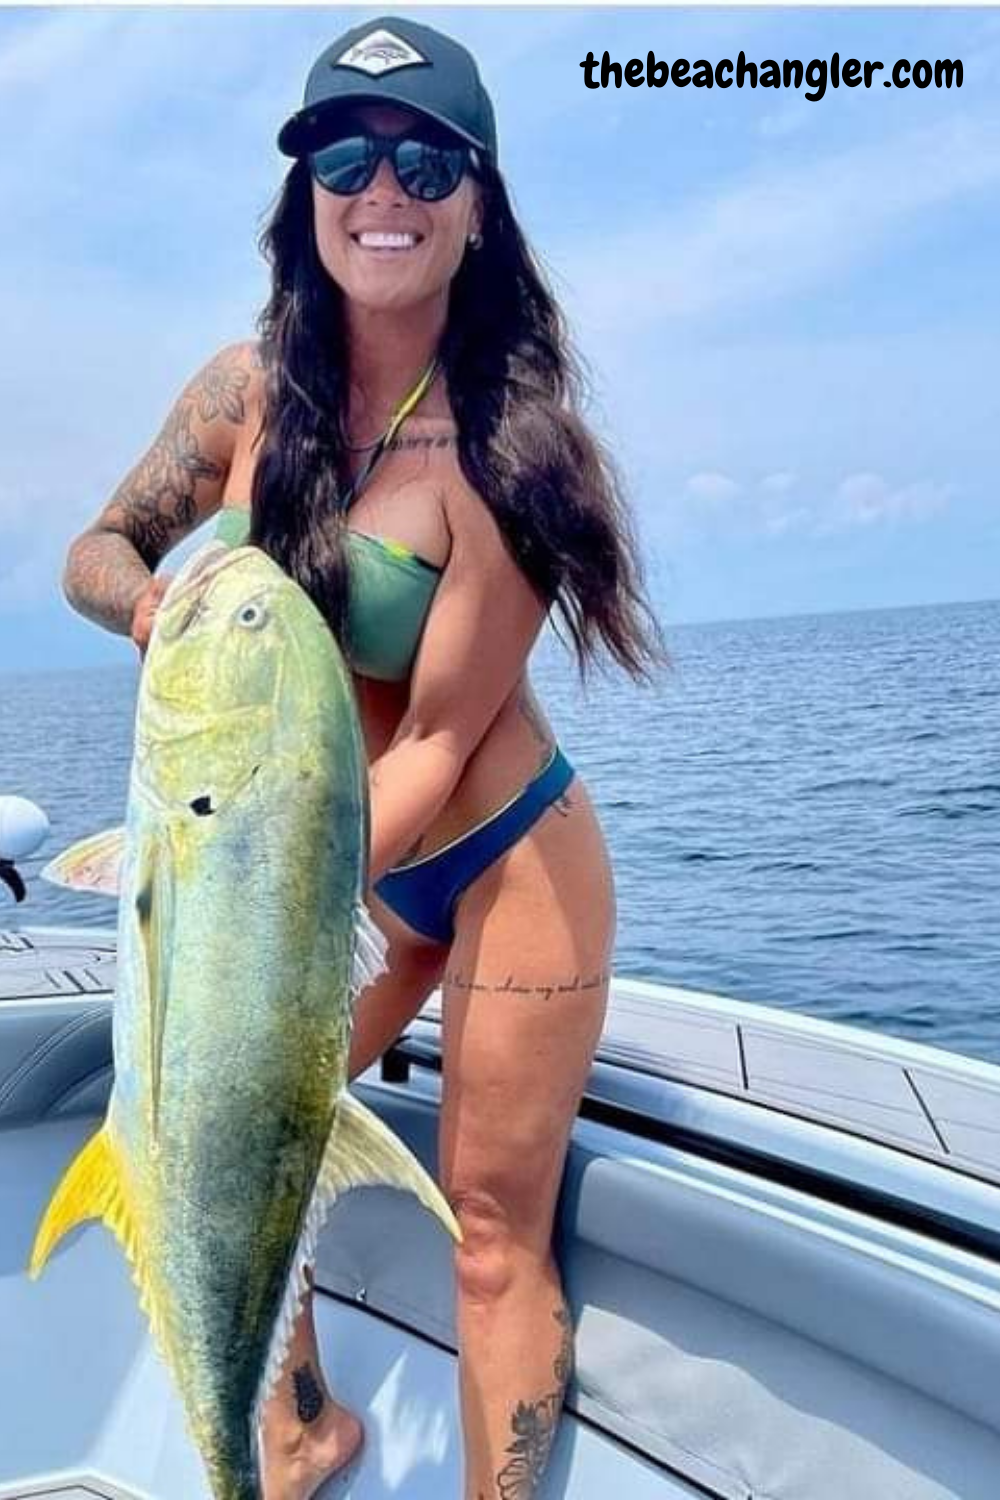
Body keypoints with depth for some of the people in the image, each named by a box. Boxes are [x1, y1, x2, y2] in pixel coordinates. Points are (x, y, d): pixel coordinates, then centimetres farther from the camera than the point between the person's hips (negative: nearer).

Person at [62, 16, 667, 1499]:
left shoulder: (510, 441, -20)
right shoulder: (247, 388, -5)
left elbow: (438, 741, -21)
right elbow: (96, 551, 5)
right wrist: (153, 600, -19)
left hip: (508, 869, -5)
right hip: (336, 862, 6)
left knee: (493, 1234, 3)